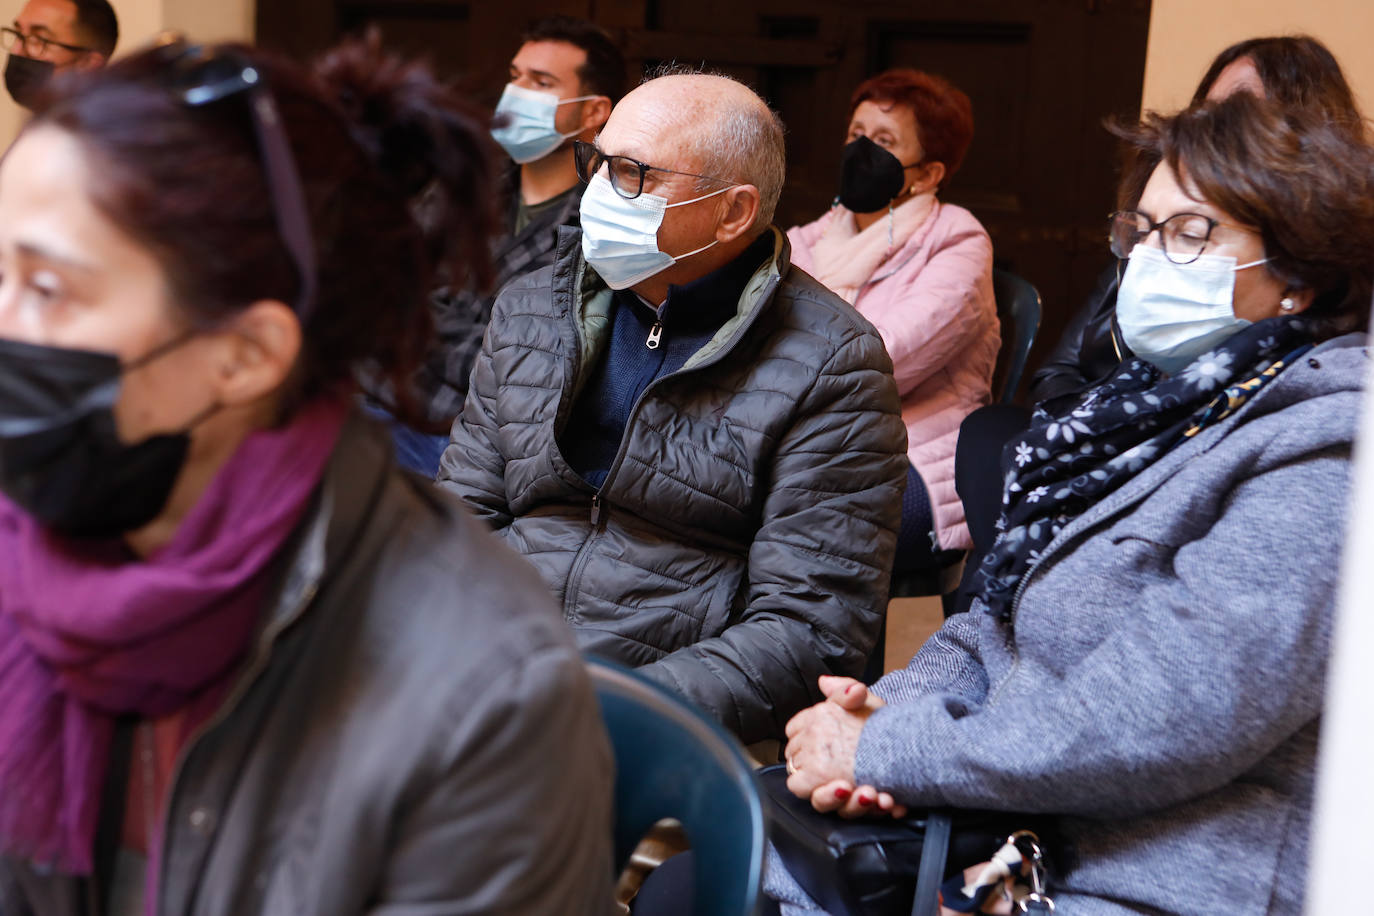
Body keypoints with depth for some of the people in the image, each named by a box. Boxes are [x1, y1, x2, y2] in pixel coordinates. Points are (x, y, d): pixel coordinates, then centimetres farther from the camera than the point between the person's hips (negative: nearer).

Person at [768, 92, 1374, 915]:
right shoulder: (1165, 402, 13)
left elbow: (1163, 723, -24)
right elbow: (1006, 615, 14)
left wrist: (886, 751, -18)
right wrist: (897, 703, -7)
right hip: (1021, 843, 8)